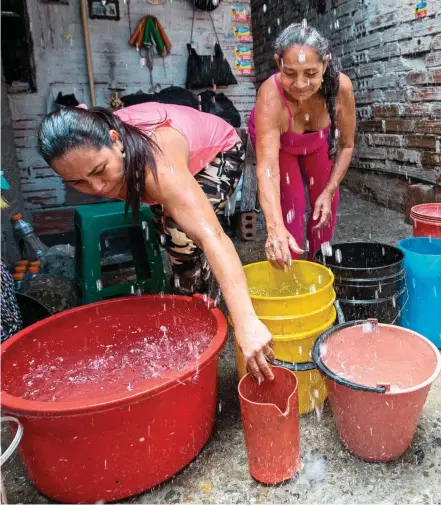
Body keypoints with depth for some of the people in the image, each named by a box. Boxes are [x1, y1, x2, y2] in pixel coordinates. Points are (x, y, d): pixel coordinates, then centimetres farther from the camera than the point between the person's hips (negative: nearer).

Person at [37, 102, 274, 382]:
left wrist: (246, 322, -66)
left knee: (186, 236, -23)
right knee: (171, 240, 4)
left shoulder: (160, 167, -47)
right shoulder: (87, 152, -28)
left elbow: (212, 237, -58)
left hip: (218, 152, -6)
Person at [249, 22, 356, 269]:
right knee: (291, 202, -15)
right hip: (274, 139, -3)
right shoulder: (271, 97, -45)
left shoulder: (341, 86, -36)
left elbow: (346, 145, -19)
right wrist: (276, 229, -66)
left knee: (326, 202, 3)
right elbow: (267, 169, -53)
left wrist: (328, 191, -24)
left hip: (316, 140, 3)